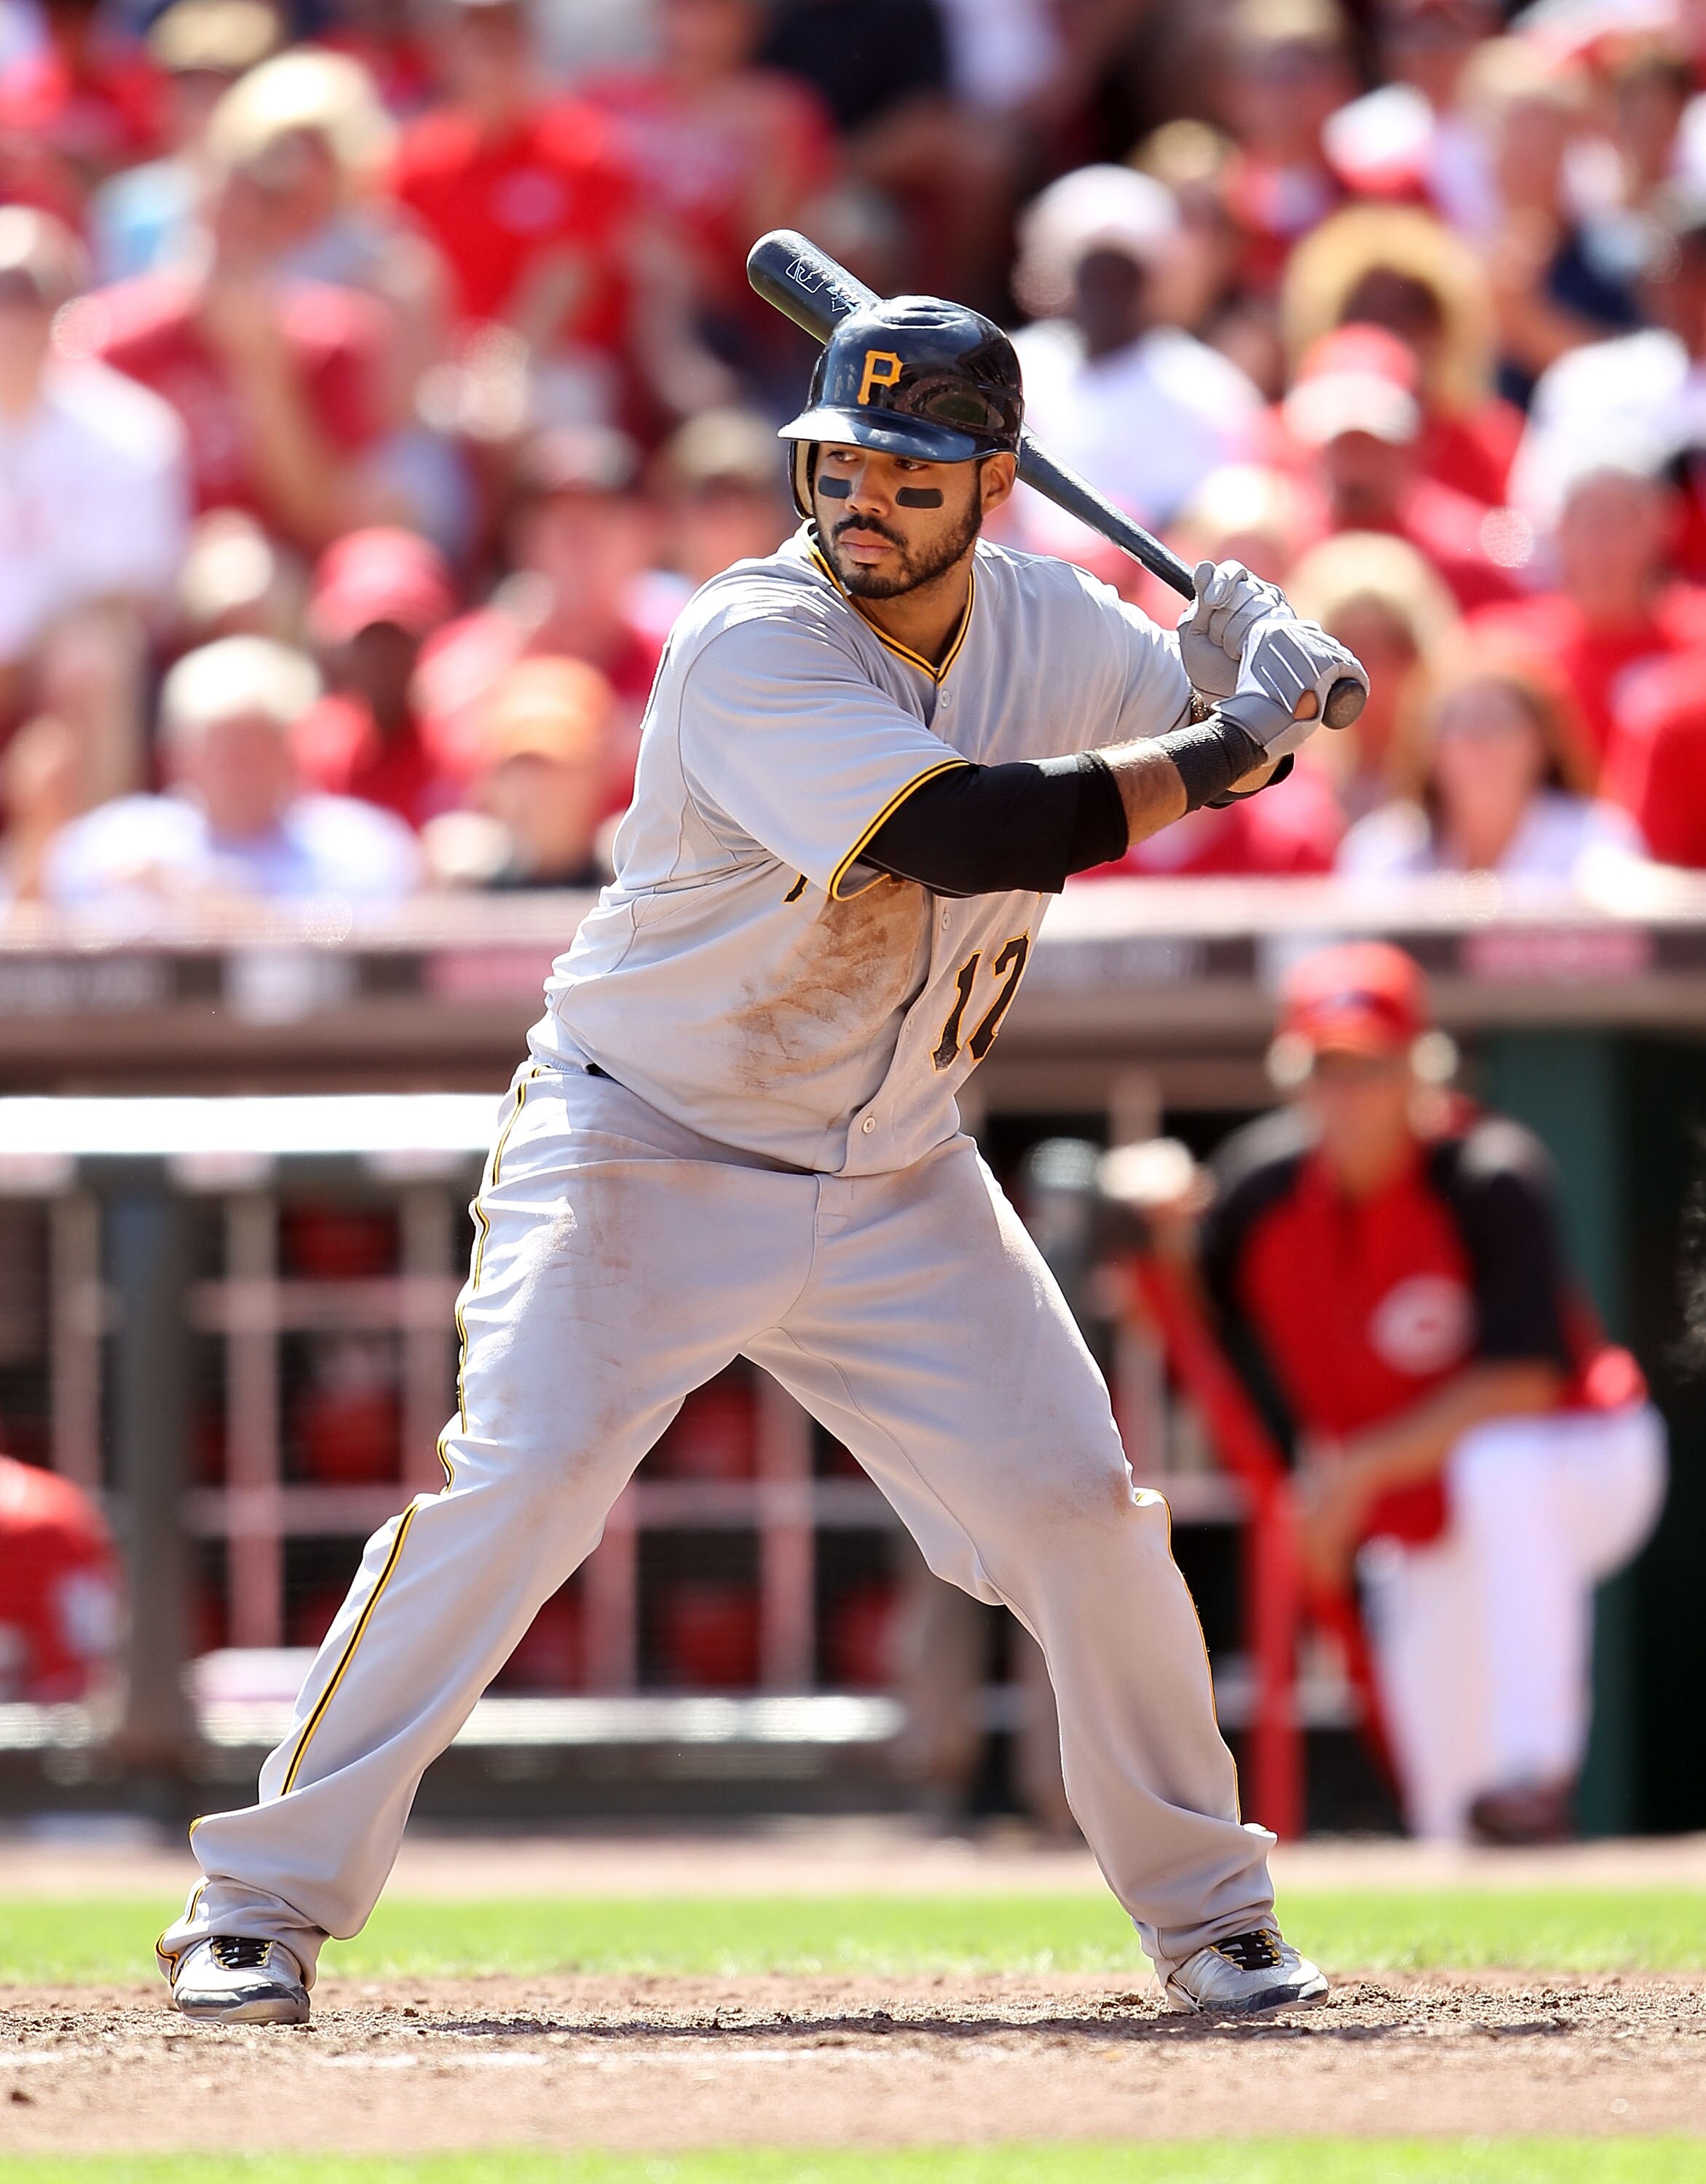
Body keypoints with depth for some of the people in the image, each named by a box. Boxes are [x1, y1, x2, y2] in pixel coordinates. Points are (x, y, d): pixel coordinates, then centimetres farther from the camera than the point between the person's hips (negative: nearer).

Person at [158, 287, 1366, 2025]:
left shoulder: (1053, 629, -2)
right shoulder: (755, 644, -23)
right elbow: (961, 833, -34)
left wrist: (1263, 662, -9)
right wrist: (1208, 758, -26)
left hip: (893, 1180, 6)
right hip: (640, 1146, -6)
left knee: (1079, 1505, -1)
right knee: (524, 1473, -22)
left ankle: (1203, 1907, 19)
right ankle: (262, 1900, -17)